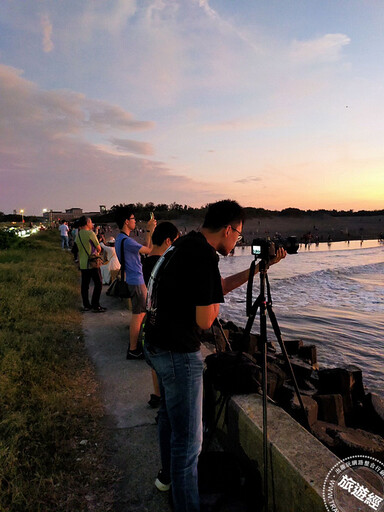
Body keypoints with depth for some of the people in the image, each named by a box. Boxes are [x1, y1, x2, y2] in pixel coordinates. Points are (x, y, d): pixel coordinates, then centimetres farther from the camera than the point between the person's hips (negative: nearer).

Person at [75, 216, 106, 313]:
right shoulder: (90, 233, -14)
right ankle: (95, 306, 0)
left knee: (85, 285, 11)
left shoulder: (78, 235, 9)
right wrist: (97, 252, 13)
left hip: (82, 264, 8)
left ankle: (86, 305, 17)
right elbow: (99, 248, -7)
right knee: (98, 284, 0)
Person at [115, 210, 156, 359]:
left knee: (140, 313, 21)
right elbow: (149, 250, -16)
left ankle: (135, 342, 33)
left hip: (134, 279, 11)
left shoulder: (120, 238, 12)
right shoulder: (126, 241, -23)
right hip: (136, 281, -11)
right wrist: (150, 230, -8)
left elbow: (143, 247, 16)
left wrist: (148, 230, 15)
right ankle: (133, 350, 6)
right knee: (138, 315, -3)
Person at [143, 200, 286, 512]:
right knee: (188, 438, 4)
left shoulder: (184, 246, 6)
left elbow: (221, 285, 16)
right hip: (179, 353, -11)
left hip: (156, 345, 11)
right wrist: (215, 304, -1)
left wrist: (260, 266, 14)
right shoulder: (204, 257, -23)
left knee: (170, 414, 29)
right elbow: (205, 321, -21)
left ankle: (168, 475, 51)